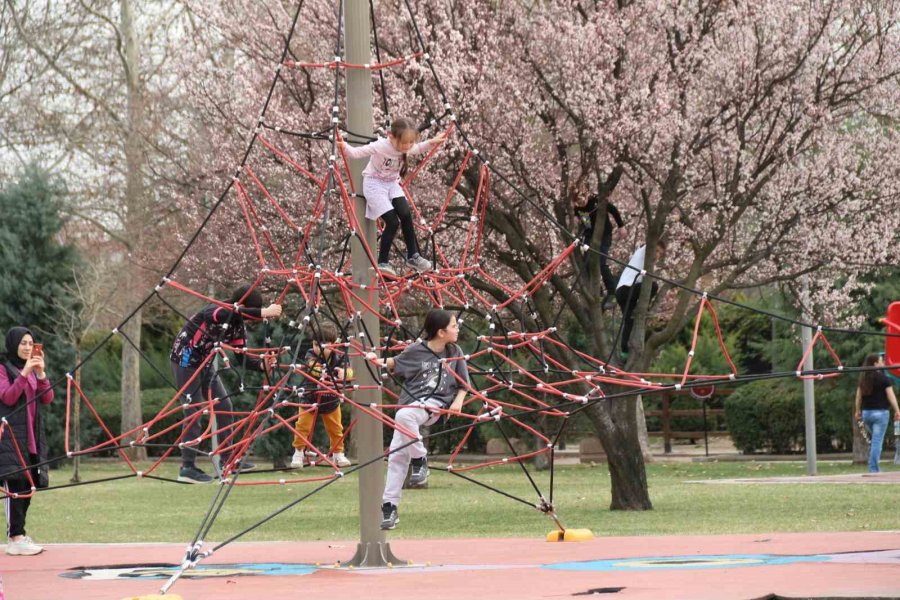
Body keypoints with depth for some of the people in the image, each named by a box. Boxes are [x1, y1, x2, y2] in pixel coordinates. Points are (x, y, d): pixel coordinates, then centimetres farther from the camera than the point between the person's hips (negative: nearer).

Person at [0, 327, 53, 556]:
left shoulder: (34, 371, 17)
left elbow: (48, 398, 6)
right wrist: (24, 373, -21)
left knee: (27, 486, 5)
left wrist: (41, 373, -9)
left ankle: (19, 534, 12)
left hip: (33, 438, 6)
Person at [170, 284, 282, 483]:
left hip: (204, 363, 8)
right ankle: (187, 467, -13)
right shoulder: (213, 310, -26)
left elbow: (243, 358, -1)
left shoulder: (237, 325, -2)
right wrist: (263, 312, -53)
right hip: (185, 360, -8)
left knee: (224, 406, 6)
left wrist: (262, 365, -20)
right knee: (194, 410, -13)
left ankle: (227, 459, 15)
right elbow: (229, 313, -51)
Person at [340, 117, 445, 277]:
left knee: (405, 215, -16)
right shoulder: (380, 147, -25)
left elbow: (418, 149, 19)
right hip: (375, 184, -6)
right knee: (392, 222, -16)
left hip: (392, 184, 6)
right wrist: (345, 147, -44)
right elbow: (356, 153, -26)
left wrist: (431, 143, 11)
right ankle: (382, 262, -2)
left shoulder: (407, 148, -7)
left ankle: (413, 256, -1)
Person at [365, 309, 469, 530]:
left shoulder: (454, 352, 2)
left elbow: (463, 383, 12)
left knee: (404, 415, -35)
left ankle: (420, 460, -16)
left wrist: (458, 401, -5)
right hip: (411, 402, 2)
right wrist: (379, 361, -4)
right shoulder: (416, 351, -3)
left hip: (435, 404, -2)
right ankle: (389, 507, 4)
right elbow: (396, 363, 15)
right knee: (397, 456, -3)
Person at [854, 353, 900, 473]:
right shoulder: (883, 378, -10)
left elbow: (859, 396, 10)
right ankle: (873, 468, -8)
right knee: (877, 441, -5)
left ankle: (873, 467, 15)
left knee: (875, 440, 20)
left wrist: (858, 411, 20)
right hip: (880, 412, -6)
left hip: (866, 412, 6)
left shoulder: (863, 378, 6)